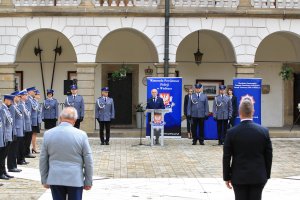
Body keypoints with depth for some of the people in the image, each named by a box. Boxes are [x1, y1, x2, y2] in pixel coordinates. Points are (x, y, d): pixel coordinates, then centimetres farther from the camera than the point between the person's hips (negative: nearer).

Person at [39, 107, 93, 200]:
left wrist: (44, 180, 15)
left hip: (55, 179, 2)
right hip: (75, 180, -2)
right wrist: (88, 182, 5)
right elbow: (88, 161, -4)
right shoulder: (81, 135, -8)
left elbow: (43, 160, 5)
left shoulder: (48, 134, -1)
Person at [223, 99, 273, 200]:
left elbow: (226, 157, -4)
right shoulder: (264, 131, -5)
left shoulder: (232, 132, -9)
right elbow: (269, 156, 1)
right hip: (258, 177, 1)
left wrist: (227, 177, 5)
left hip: (239, 177, -1)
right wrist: (267, 175, 12)